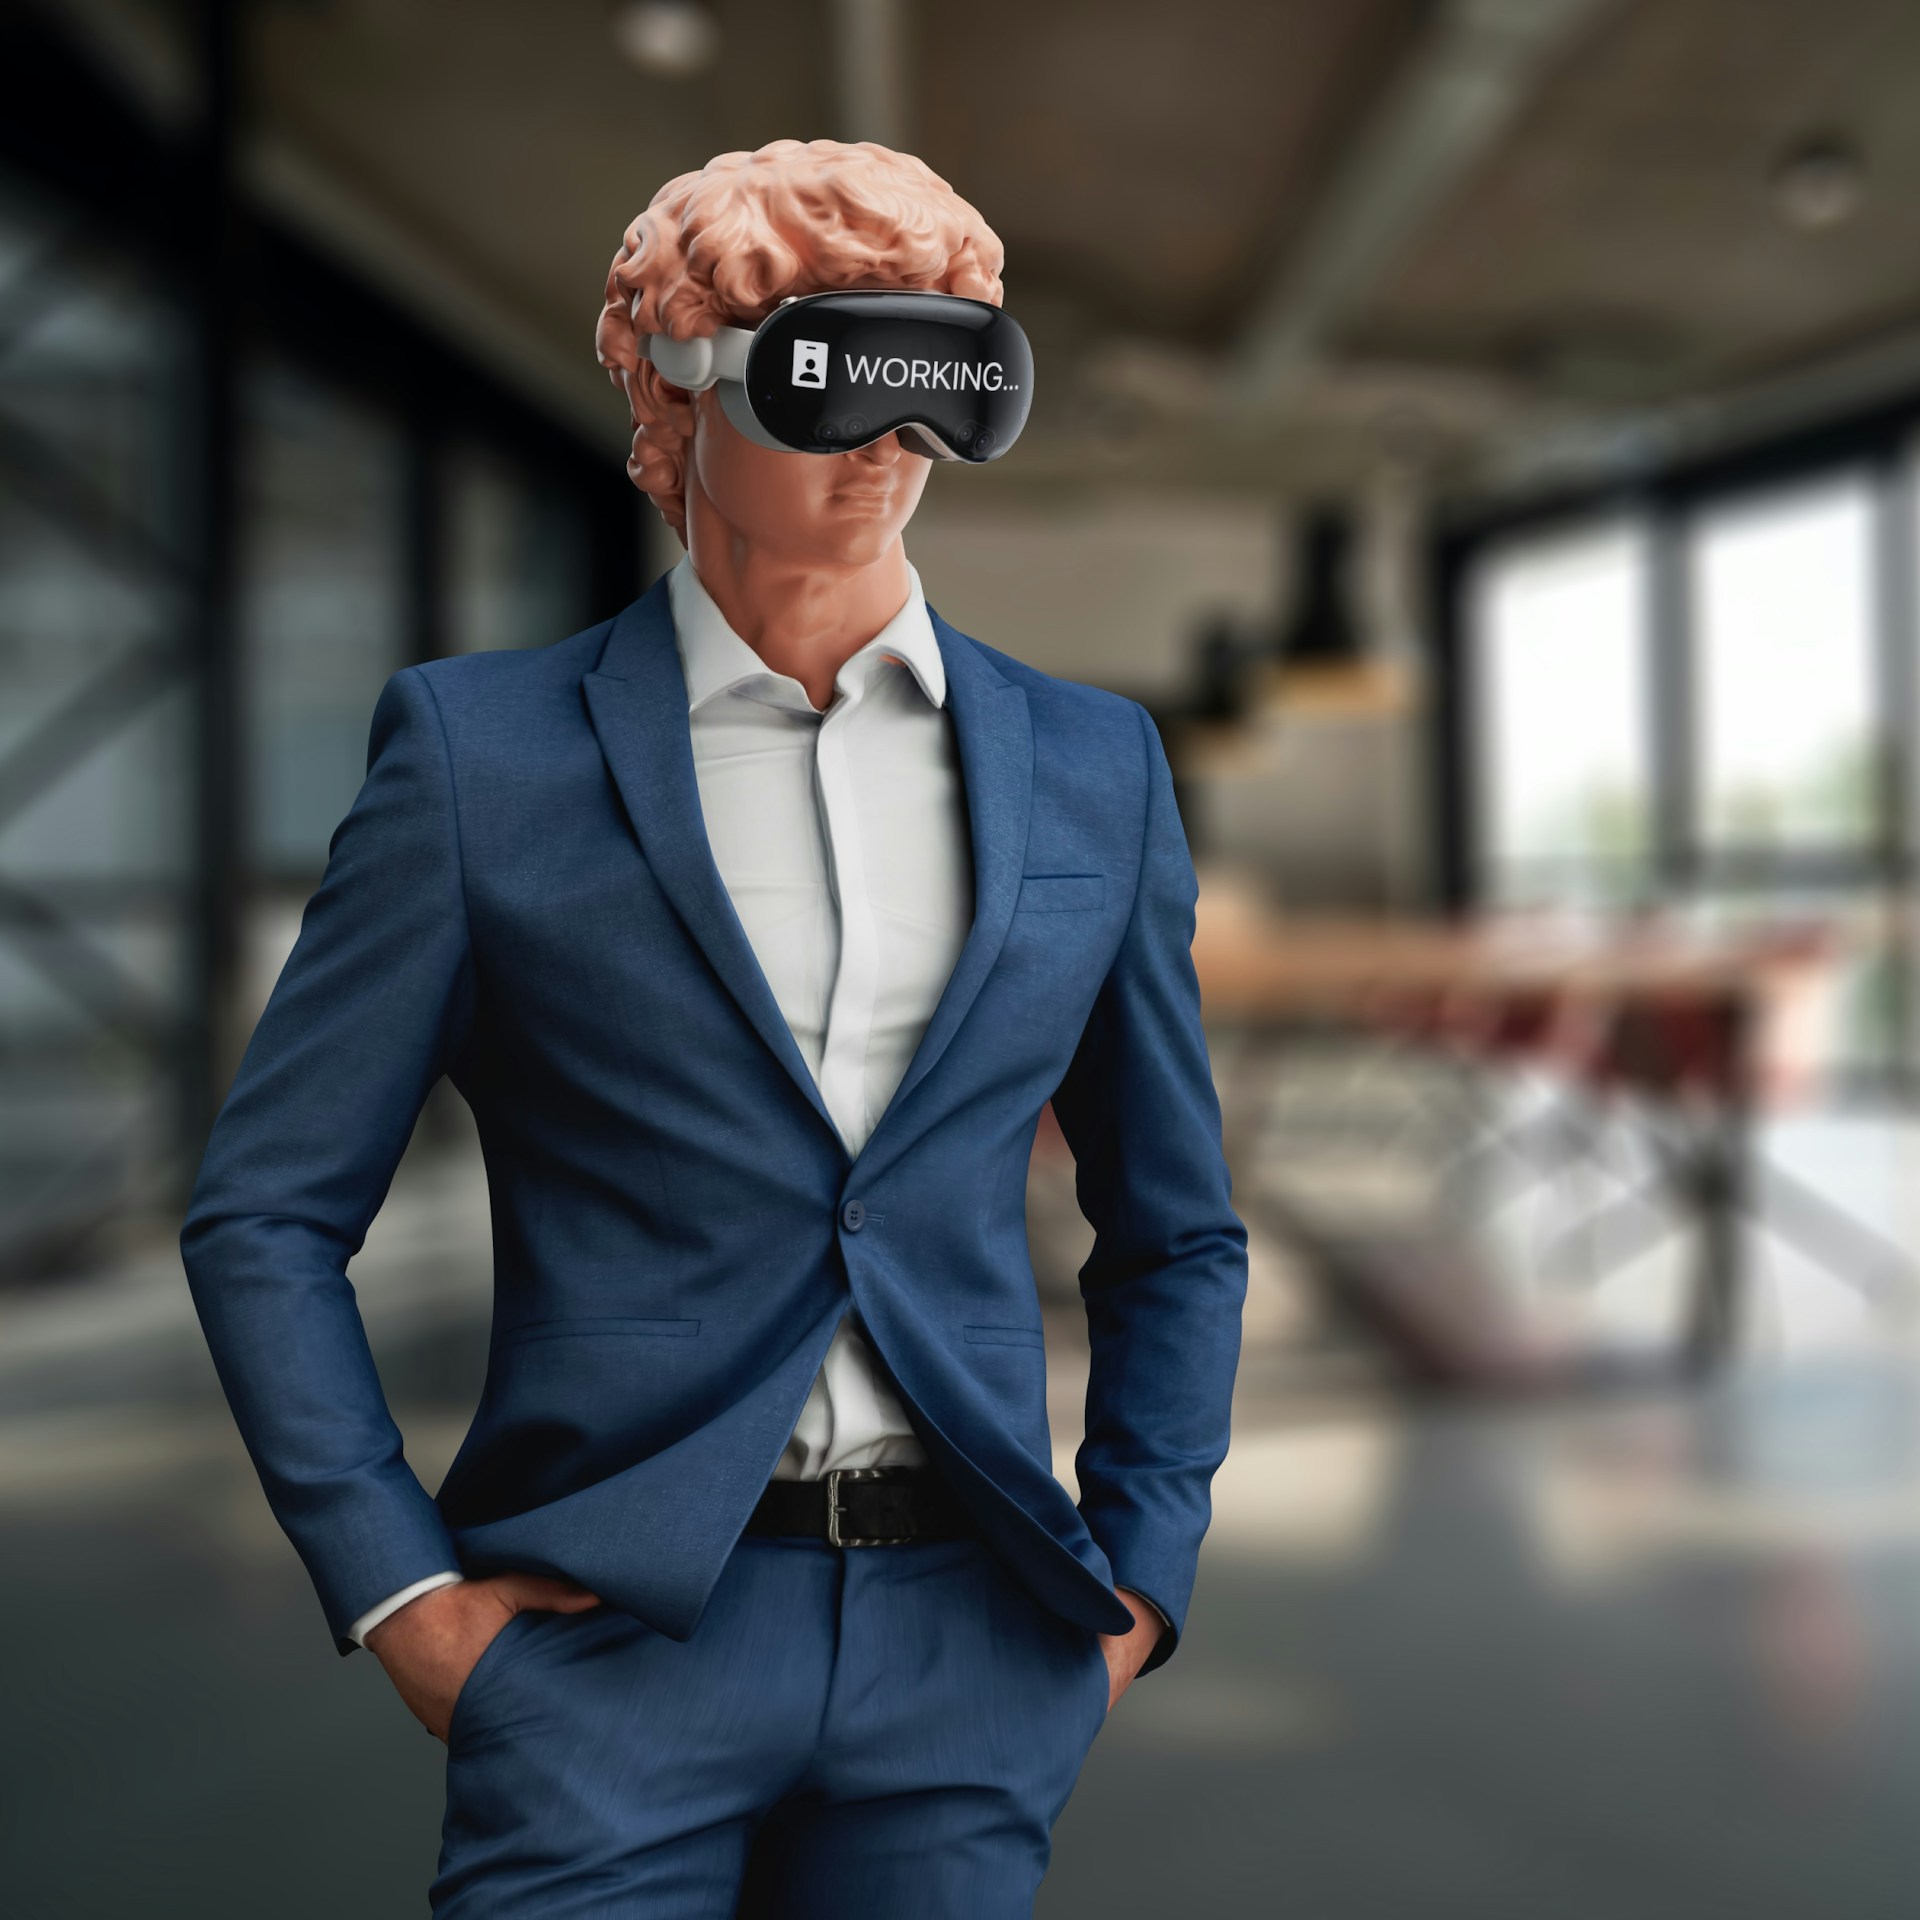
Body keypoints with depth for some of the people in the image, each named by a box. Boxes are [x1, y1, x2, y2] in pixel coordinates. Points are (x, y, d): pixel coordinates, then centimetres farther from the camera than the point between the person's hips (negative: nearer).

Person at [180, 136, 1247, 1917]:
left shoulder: (1092, 766, 6)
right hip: (612, 1639, -2)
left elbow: (1175, 1233, 14)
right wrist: (397, 1589, -5)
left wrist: (1141, 1571, 6)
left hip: (967, 1650, 3)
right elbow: (265, 1209, 0)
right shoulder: (482, 749, -3)